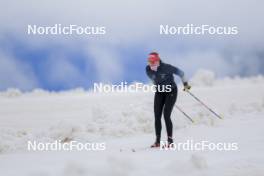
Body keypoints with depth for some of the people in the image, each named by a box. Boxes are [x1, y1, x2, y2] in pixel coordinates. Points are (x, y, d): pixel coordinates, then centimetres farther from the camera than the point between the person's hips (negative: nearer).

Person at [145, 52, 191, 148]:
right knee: (157, 117, -3)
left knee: (166, 115, -14)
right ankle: (157, 141, 5)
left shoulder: (166, 67, -26)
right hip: (159, 92, 5)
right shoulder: (148, 69, -12)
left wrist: (185, 83, -1)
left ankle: (170, 141, -6)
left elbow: (180, 72, -13)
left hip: (171, 91, -5)